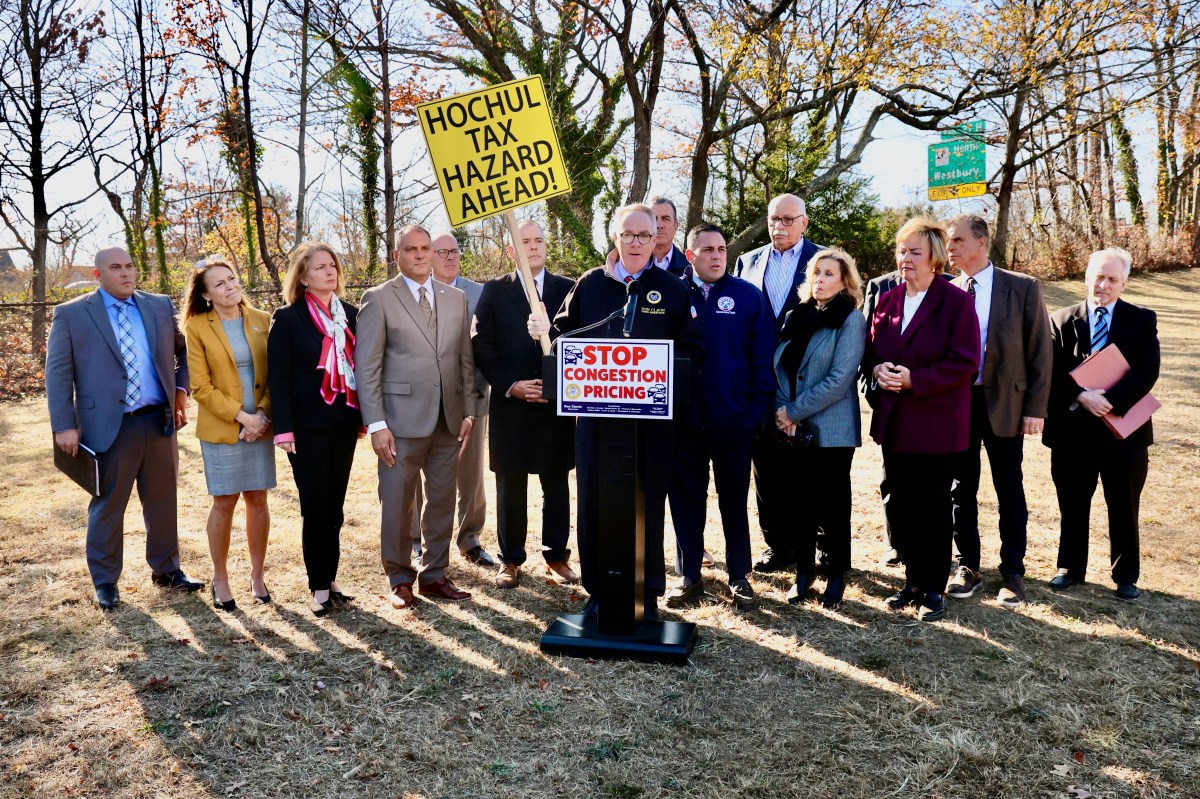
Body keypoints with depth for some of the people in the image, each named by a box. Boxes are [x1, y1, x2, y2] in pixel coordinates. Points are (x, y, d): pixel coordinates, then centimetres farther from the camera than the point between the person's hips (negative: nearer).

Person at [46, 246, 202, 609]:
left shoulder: (160, 306, 8)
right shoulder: (71, 314, -1)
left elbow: (184, 349, 19)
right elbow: (57, 373, -3)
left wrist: (181, 389, 5)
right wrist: (64, 426, -9)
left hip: (159, 420, 3)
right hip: (108, 426, -3)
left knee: (162, 500, 12)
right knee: (107, 505, 8)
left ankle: (166, 569, 27)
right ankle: (105, 582, 22)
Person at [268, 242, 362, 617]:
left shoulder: (350, 314, 9)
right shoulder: (288, 319, -4)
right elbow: (278, 377, -7)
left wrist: (364, 415, 9)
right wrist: (284, 428, -14)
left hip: (344, 422, 4)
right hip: (308, 426, -4)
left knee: (334, 507, 11)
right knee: (315, 508, 2)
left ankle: (330, 579, 21)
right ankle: (320, 587, 11)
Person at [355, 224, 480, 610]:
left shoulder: (456, 298, 12)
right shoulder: (378, 299, -1)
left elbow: (466, 360, 13)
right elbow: (366, 367, -5)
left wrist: (469, 412, 6)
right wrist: (376, 424, -11)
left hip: (448, 419, 4)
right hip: (402, 419, -4)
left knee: (442, 501, 11)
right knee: (397, 504, 5)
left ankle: (435, 575, 26)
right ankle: (400, 579, 22)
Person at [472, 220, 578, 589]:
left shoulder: (568, 289, 7)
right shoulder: (494, 291, 5)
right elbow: (482, 345, 0)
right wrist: (509, 385, -10)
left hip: (557, 404, 1)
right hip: (510, 404, -1)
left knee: (556, 483, 8)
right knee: (510, 486, 6)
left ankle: (557, 556, 21)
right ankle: (511, 559, 18)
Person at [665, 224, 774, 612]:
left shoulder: (748, 296, 0)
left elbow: (763, 356, 0)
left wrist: (758, 408, -5)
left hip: (733, 419, -1)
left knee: (734, 499, 11)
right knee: (686, 498, 10)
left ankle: (739, 576, 24)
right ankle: (688, 575, 24)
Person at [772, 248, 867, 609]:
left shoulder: (851, 320, -7)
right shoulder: (797, 316, 10)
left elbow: (839, 380, -15)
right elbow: (780, 366, 10)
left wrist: (794, 411, -13)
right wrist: (782, 410, -6)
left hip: (831, 428, -5)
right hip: (795, 429, 5)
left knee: (832, 503, 6)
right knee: (801, 501, 11)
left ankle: (837, 575, 21)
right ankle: (804, 569, 25)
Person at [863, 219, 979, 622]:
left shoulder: (956, 301, -8)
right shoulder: (888, 300, 10)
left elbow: (965, 362, -13)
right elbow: (870, 350, 14)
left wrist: (914, 379, -21)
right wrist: (877, 369, -9)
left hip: (936, 423, -5)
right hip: (893, 422, 5)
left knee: (933, 508, 5)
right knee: (902, 506, 11)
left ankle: (934, 589, 18)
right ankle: (913, 581, 25)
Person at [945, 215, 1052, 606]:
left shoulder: (1023, 288, -3)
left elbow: (1040, 350, -2)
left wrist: (1035, 408, -7)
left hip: (1004, 402, -2)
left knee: (1010, 491, 6)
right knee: (961, 489, 9)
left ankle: (1013, 572, 19)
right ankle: (968, 567, 22)